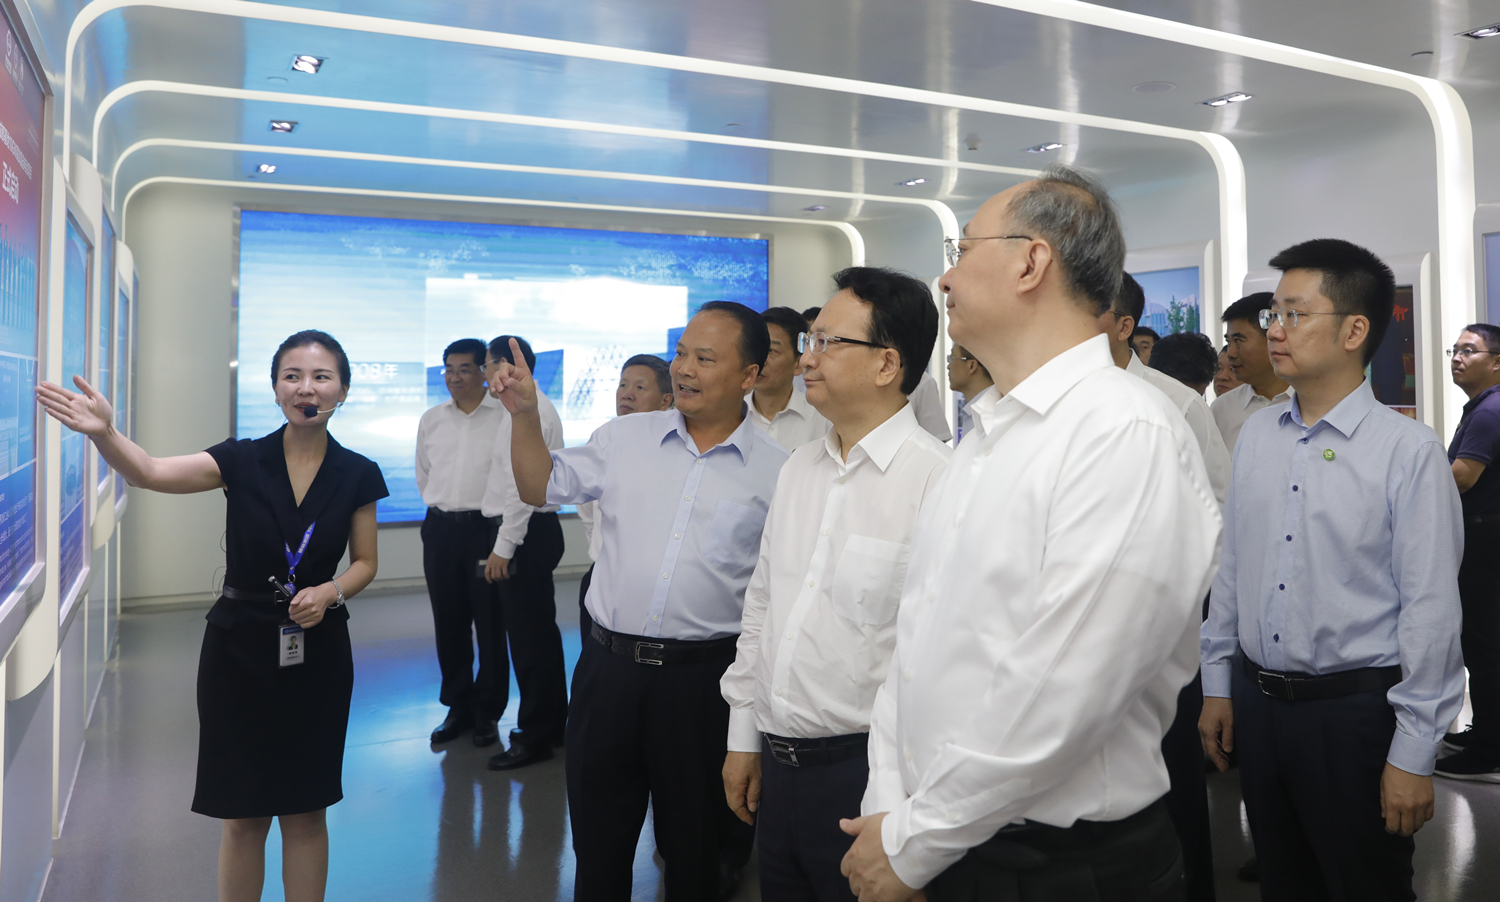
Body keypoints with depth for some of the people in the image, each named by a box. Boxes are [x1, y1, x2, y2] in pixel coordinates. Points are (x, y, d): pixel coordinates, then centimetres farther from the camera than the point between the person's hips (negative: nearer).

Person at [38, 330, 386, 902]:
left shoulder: (358, 475, -4)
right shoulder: (243, 461, -6)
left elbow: (364, 563, 5)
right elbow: (151, 473, -22)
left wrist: (330, 592, -16)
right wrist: (103, 432, -41)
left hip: (317, 652, 1)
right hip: (239, 646, 0)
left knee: (305, 811, 12)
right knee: (243, 816, 9)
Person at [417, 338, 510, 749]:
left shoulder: (505, 417, -5)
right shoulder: (431, 421, 12)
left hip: (486, 527, -5)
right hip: (440, 529, 5)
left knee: (490, 623, 0)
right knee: (448, 623, 10)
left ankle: (487, 712, 14)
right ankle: (457, 707, 23)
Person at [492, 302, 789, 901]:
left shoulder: (775, 470, -3)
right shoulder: (624, 438, 5)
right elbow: (541, 488, 12)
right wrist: (525, 414, -2)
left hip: (703, 676, -2)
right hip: (608, 665, 2)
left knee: (693, 846, 15)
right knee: (597, 839, 17)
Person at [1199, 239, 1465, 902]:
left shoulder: (1408, 451, -13)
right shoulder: (1255, 434, 4)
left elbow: (1430, 610, -13)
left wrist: (1414, 753, -12)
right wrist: (1217, 685, 10)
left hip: (1355, 707, -5)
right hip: (1256, 700, 5)